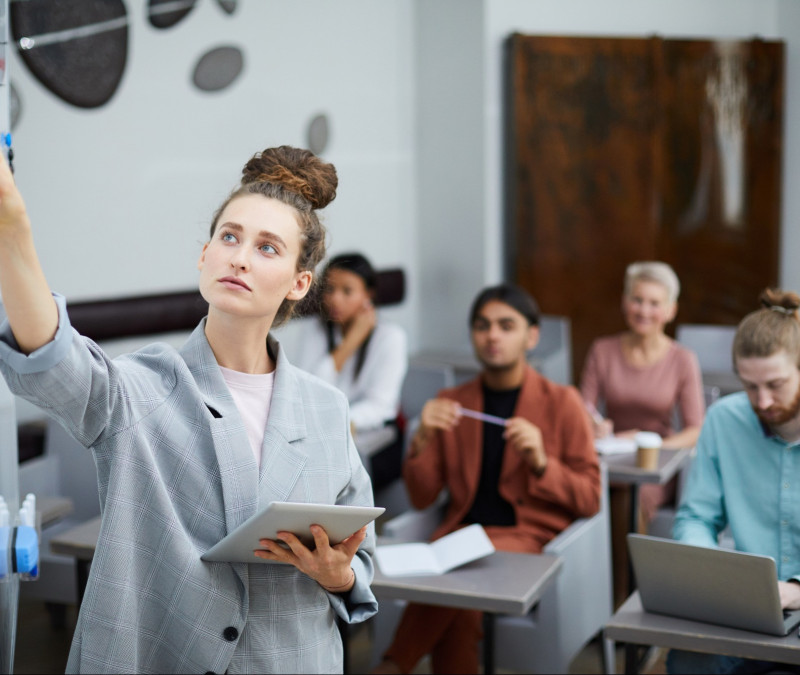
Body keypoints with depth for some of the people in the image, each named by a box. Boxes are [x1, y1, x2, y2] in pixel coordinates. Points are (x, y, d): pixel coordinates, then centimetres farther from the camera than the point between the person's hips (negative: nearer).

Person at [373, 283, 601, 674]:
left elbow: (590, 500, 3)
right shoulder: (450, 403, 14)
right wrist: (422, 441, -6)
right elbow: (421, 499, 12)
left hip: (531, 536, -2)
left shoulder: (561, 402, 6)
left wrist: (540, 462, -13)